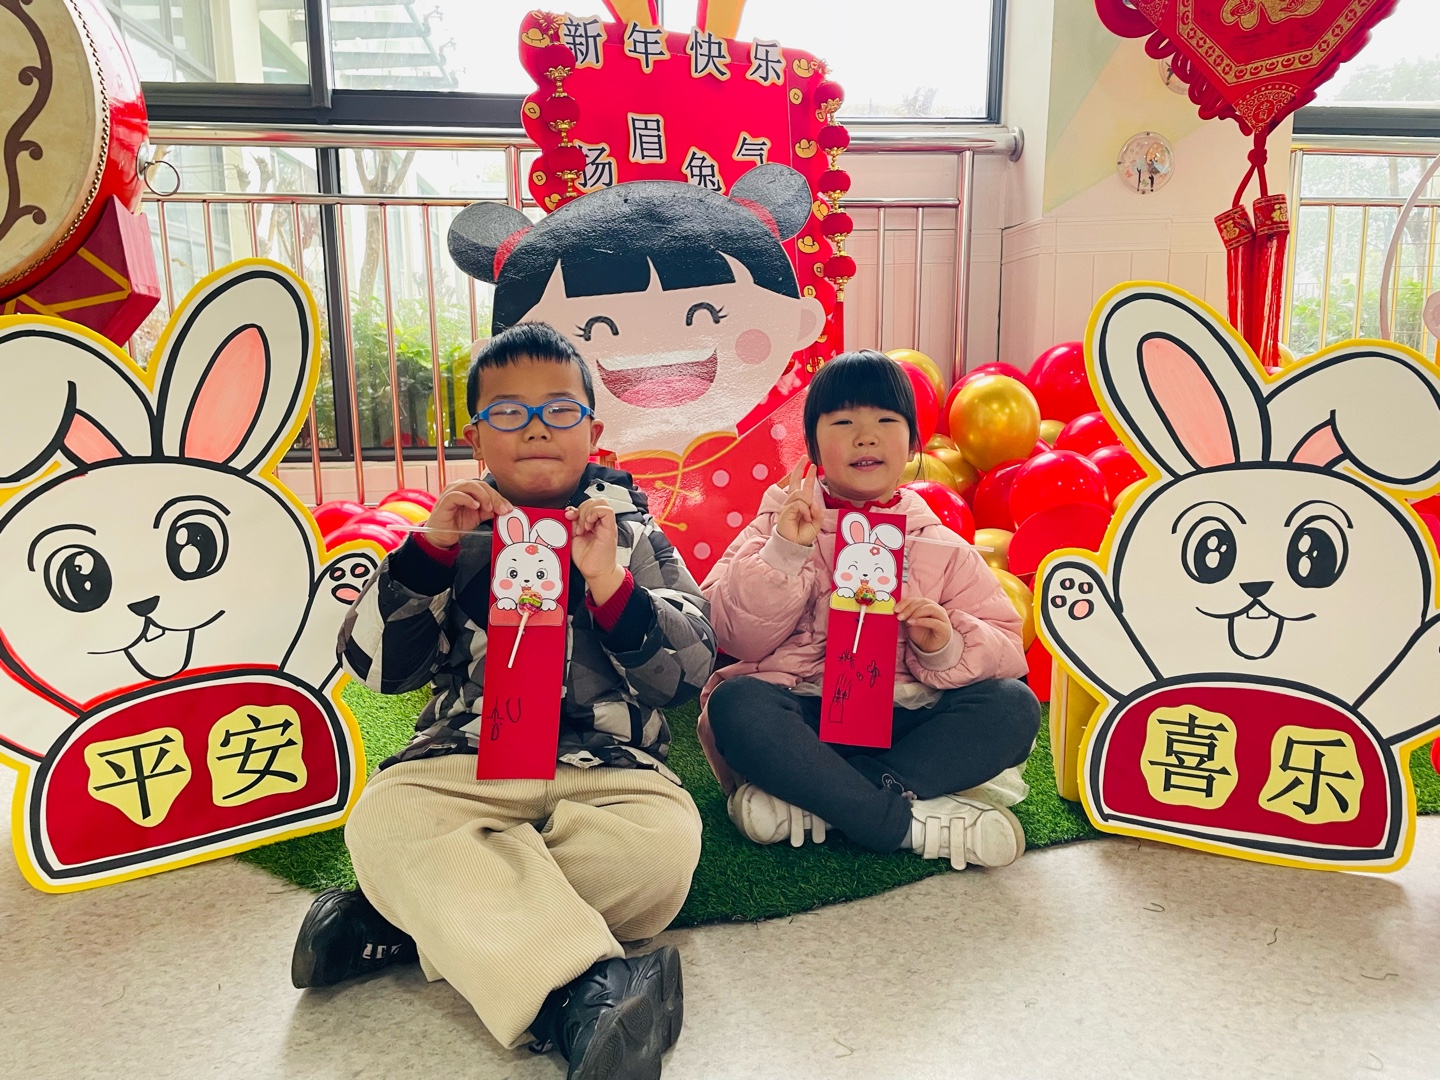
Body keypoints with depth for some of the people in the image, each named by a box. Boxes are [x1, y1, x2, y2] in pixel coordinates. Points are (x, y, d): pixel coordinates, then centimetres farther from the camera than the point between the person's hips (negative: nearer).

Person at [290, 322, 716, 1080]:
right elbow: (373, 666, 4)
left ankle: (405, 925, -22)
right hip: (466, 761, 1)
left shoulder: (633, 539, 13)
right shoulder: (455, 541, 14)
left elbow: (693, 670, 1)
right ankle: (579, 994, -41)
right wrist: (429, 547, -8)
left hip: (606, 769, 0)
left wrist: (610, 584, -15)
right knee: (384, 818, -31)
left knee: (665, 839, -32)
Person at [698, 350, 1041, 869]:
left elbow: (1005, 646, 7)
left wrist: (948, 646, -15)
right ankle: (911, 822, -28)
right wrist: (783, 554, -18)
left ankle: (805, 800, -27)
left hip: (908, 719, 3)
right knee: (736, 704, -32)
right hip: (805, 719, -2)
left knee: (1013, 707, -22)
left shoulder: (941, 549, 11)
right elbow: (737, 637, -5)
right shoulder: (781, 526, 6)